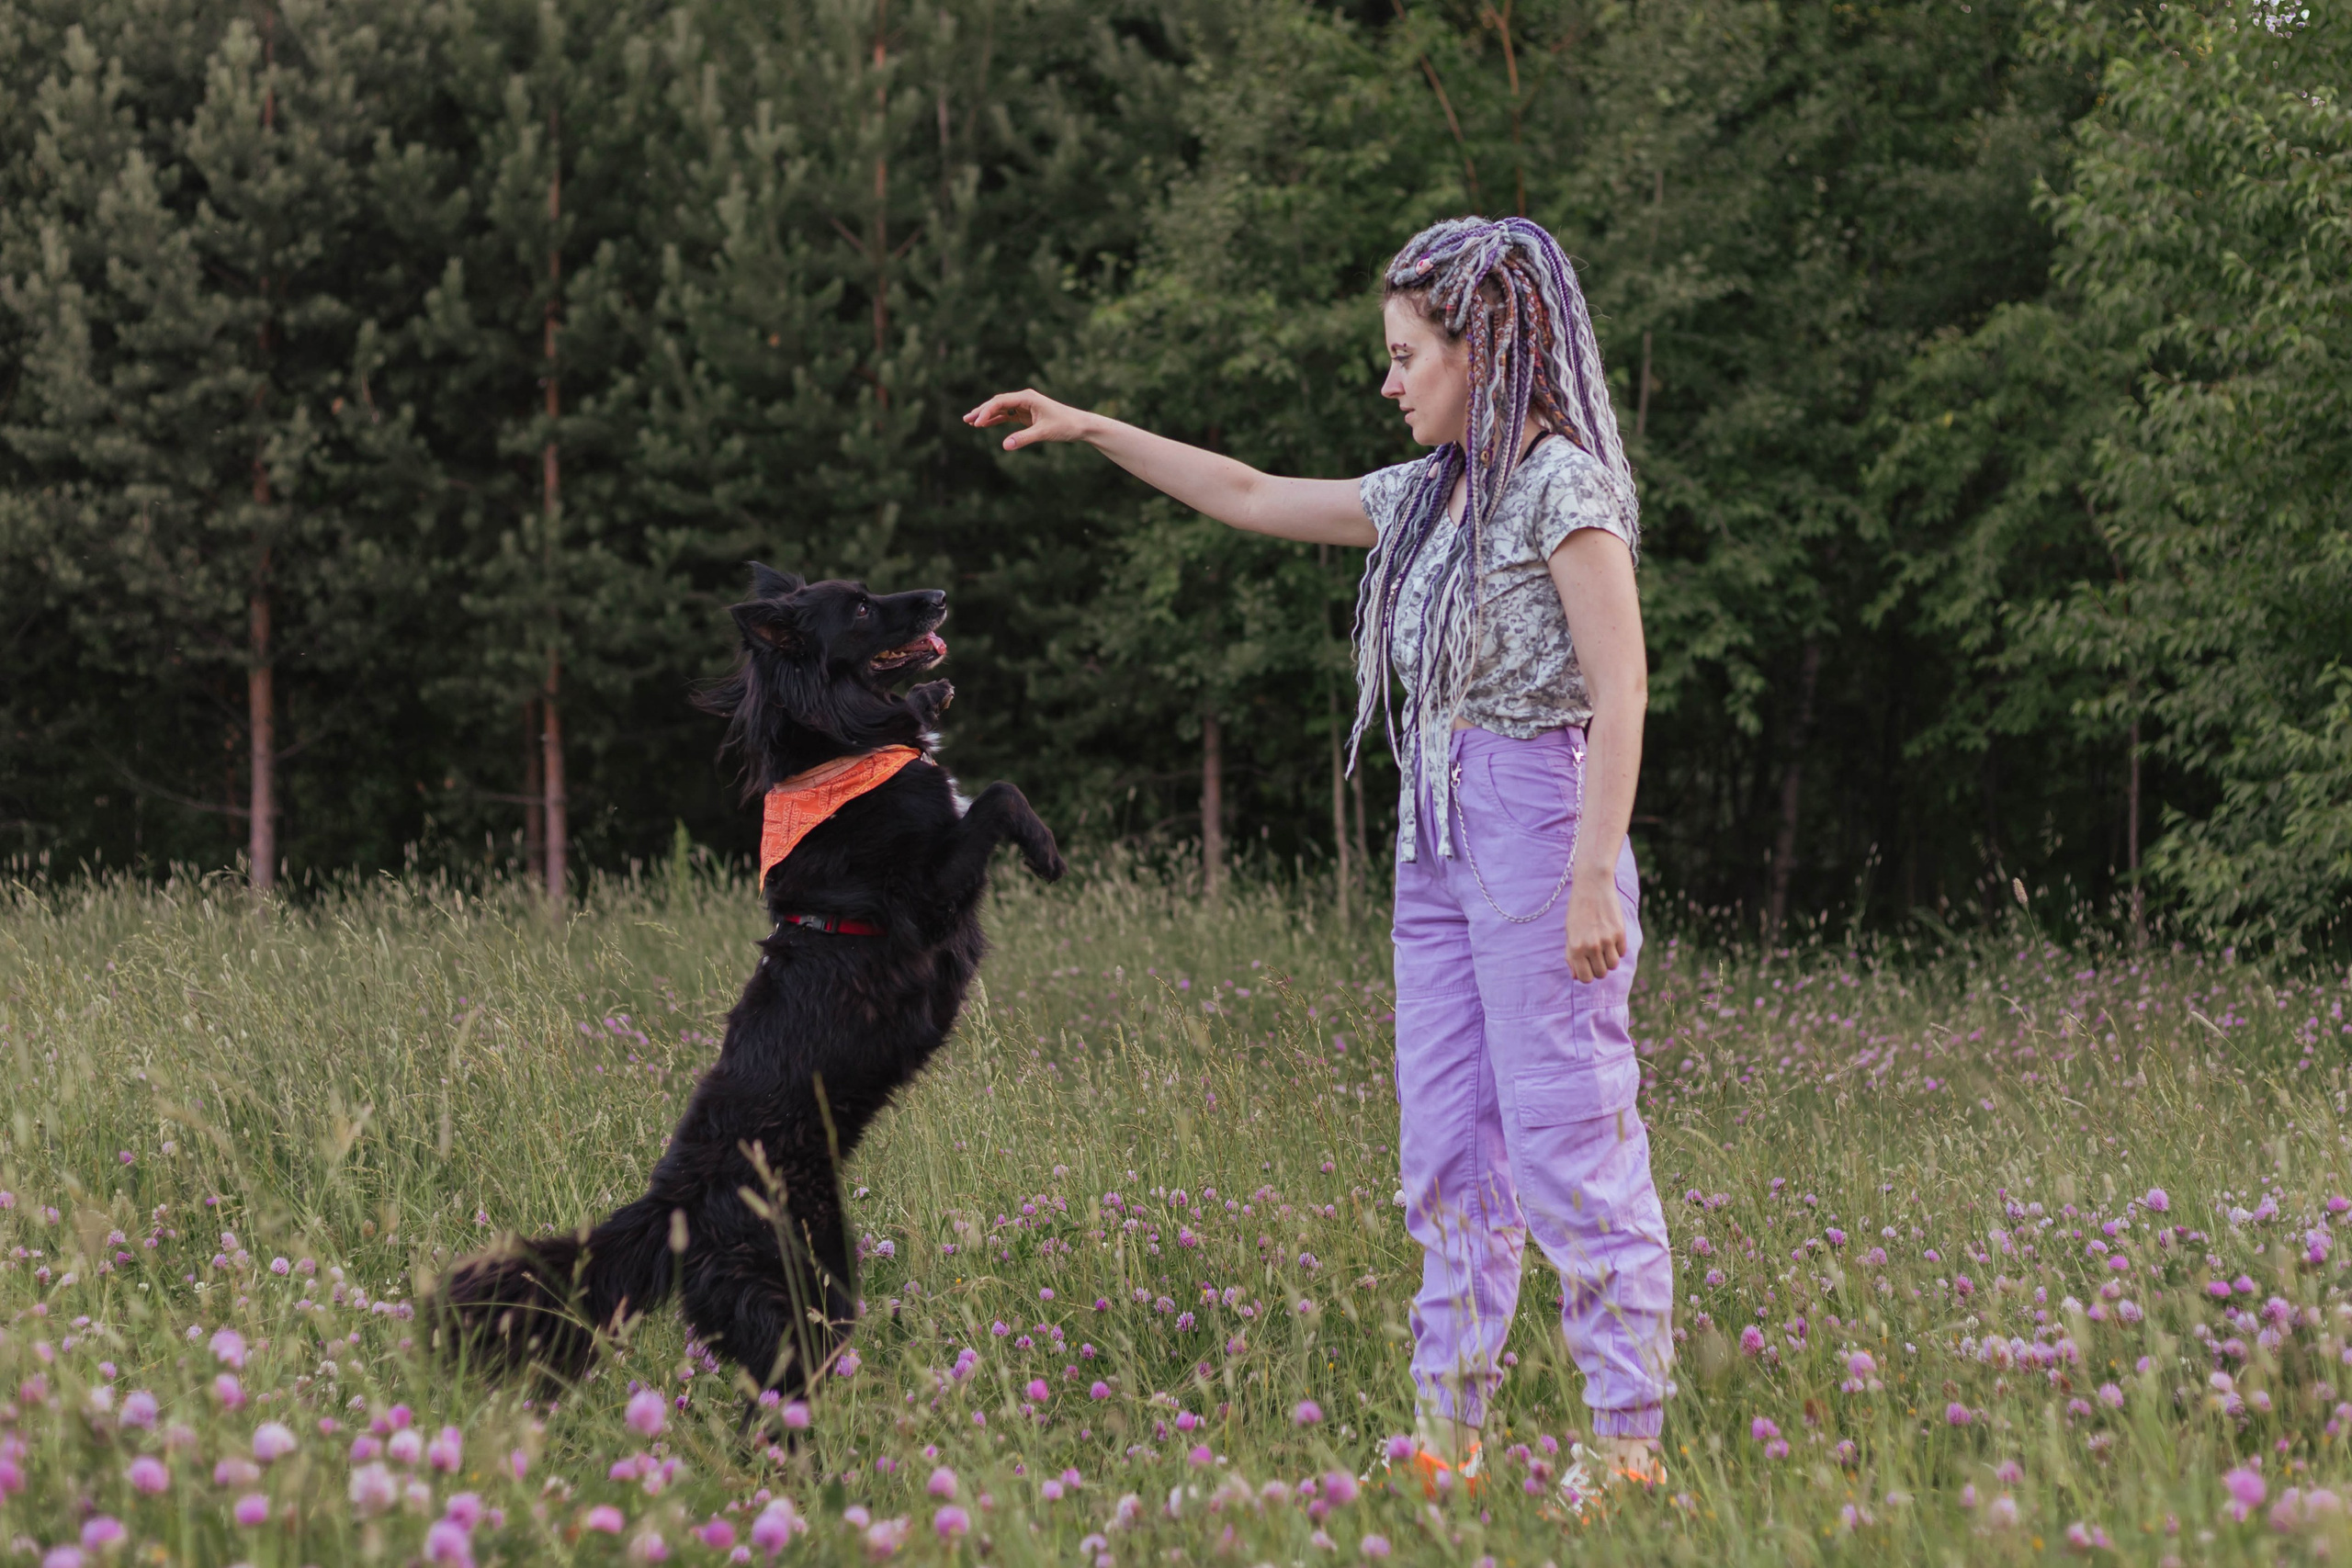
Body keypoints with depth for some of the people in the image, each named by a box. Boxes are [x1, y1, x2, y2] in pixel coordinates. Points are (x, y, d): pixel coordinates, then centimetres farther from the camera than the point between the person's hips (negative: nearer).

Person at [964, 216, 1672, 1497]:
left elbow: (1620, 689, -15)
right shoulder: (1429, 495, 15)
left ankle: (1630, 1448, -3)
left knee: (1570, 1149, -8)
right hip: (1437, 844, 9)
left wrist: (1594, 876, -21)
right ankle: (1448, 1439, 10)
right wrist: (1088, 430, 24)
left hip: (1535, 824, -9)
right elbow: (1255, 500, 26)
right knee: (1446, 1152, 7)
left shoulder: (1562, 484, -9)